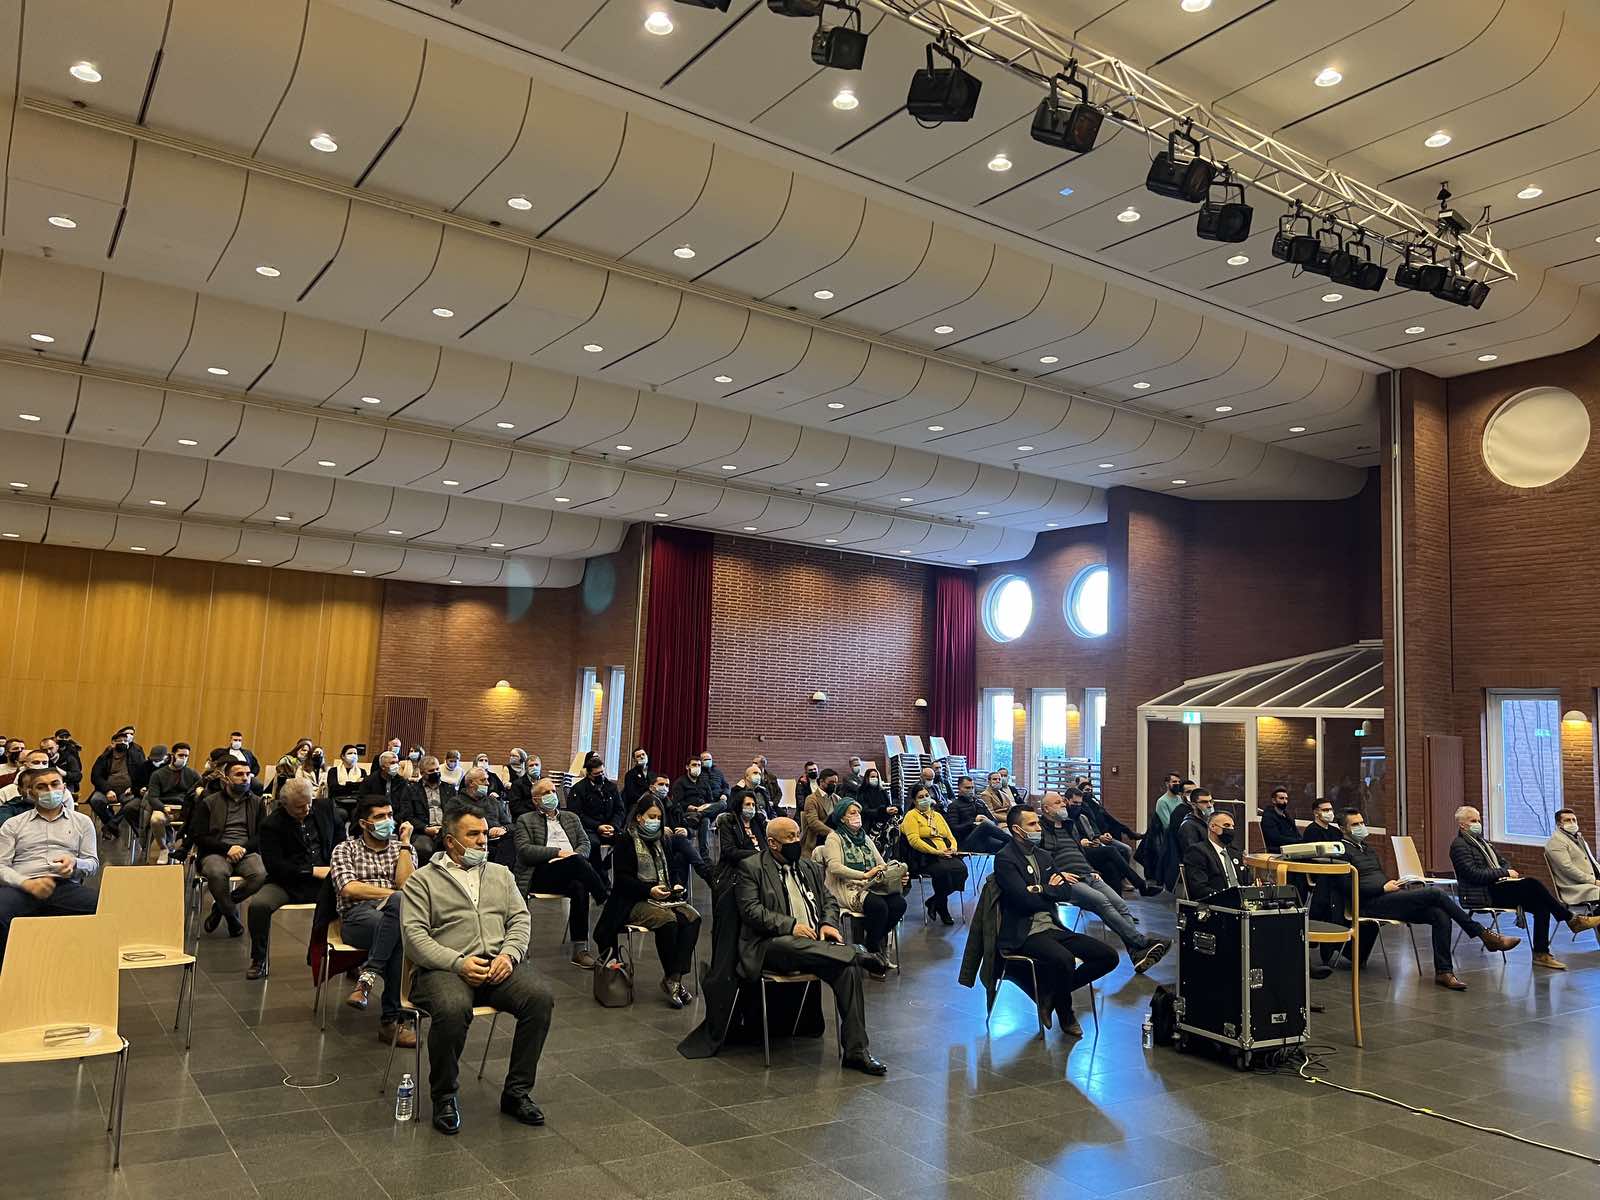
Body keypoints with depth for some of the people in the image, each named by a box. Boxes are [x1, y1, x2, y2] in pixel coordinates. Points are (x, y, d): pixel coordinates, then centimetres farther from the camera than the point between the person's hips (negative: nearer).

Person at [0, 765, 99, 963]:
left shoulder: (82, 822, 22)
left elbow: (93, 863, 17)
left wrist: (75, 863, -7)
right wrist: (27, 883, -12)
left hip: (67, 887, 0)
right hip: (23, 888, 0)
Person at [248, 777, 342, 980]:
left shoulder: (326, 808, 5)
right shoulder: (271, 824, -5)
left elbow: (340, 832, 23)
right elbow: (273, 865, -10)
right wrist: (313, 871, -17)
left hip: (324, 879, 2)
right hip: (288, 884, -1)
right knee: (258, 904, -29)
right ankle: (259, 961, -4)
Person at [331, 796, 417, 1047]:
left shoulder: (404, 849, 21)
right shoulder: (345, 849, 14)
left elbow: (406, 885, 2)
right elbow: (349, 889, -4)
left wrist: (405, 843, 4)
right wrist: (393, 894, -8)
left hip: (395, 914, 2)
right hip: (357, 916, -2)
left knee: (398, 903, -37)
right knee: (400, 934, -35)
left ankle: (367, 978, -31)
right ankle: (390, 1018, -30)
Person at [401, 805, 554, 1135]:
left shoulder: (500, 874, 23)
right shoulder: (422, 880, 9)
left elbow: (520, 919, 15)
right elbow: (414, 934, -3)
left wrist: (509, 954, -7)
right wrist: (458, 963, -16)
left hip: (500, 963, 4)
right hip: (445, 968, -4)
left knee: (541, 997, -25)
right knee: (453, 1009, -37)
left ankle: (517, 1091, -8)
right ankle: (444, 1096, -10)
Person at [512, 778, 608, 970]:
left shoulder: (571, 817, 27)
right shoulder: (525, 820, 14)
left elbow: (585, 843, 17)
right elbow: (524, 851, -1)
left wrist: (576, 854, -7)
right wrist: (557, 852, -10)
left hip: (571, 873, 4)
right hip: (540, 874, -4)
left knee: (580, 887, -33)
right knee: (575, 862, -34)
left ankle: (580, 950, -32)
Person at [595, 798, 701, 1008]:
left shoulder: (659, 841, 19)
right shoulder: (625, 841, -2)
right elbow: (622, 878, -9)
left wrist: (674, 886, 4)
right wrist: (649, 890, -21)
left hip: (662, 897, 6)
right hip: (632, 902, -6)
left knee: (692, 916, -21)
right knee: (668, 920, -33)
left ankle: (676, 976, -24)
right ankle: (670, 978, -17)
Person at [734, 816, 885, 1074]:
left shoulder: (810, 868, 23)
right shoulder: (750, 867, 4)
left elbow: (829, 900, 23)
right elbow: (751, 910, -7)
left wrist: (828, 924, 0)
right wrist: (790, 925, -18)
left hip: (815, 944, 5)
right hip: (773, 945, -5)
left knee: (848, 968, -24)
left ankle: (856, 1050, -21)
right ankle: (857, 952, -26)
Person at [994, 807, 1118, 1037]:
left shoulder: (1041, 855, 17)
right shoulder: (1005, 859, -8)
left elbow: (1067, 892, 9)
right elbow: (1025, 900, -18)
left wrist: (1041, 890, -9)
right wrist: (1051, 890, 0)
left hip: (1052, 927, 8)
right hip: (1025, 934, -8)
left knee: (1108, 956, -5)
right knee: (1064, 959, -35)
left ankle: (1050, 993, 6)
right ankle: (1065, 1013, -3)